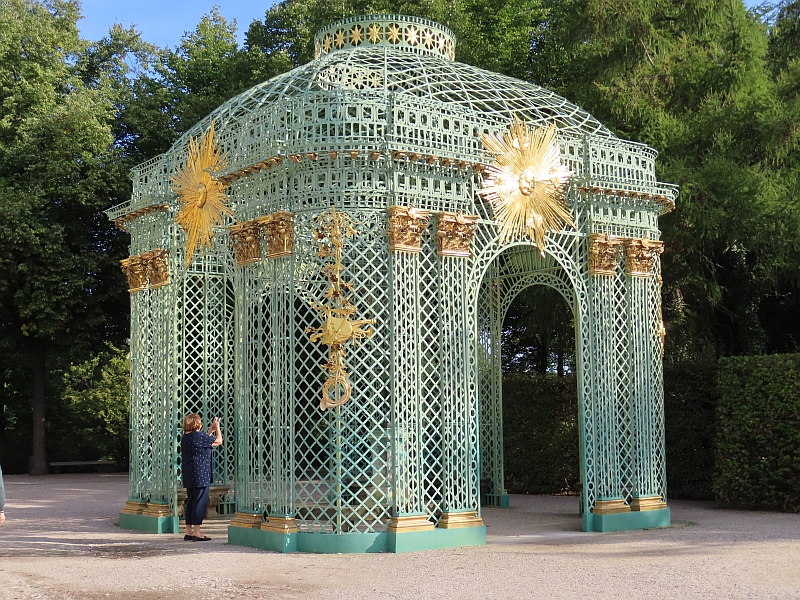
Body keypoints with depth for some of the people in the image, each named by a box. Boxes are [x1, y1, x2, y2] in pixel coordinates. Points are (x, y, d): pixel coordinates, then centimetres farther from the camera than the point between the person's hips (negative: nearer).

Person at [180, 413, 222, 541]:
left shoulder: (185, 438, 11)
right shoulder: (199, 436, -15)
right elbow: (218, 441, -3)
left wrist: (210, 431, 27)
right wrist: (217, 427, 11)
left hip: (189, 477, 9)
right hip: (200, 476, -9)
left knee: (191, 502, 13)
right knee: (200, 502, -4)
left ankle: (189, 532, 16)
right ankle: (196, 532, -3)